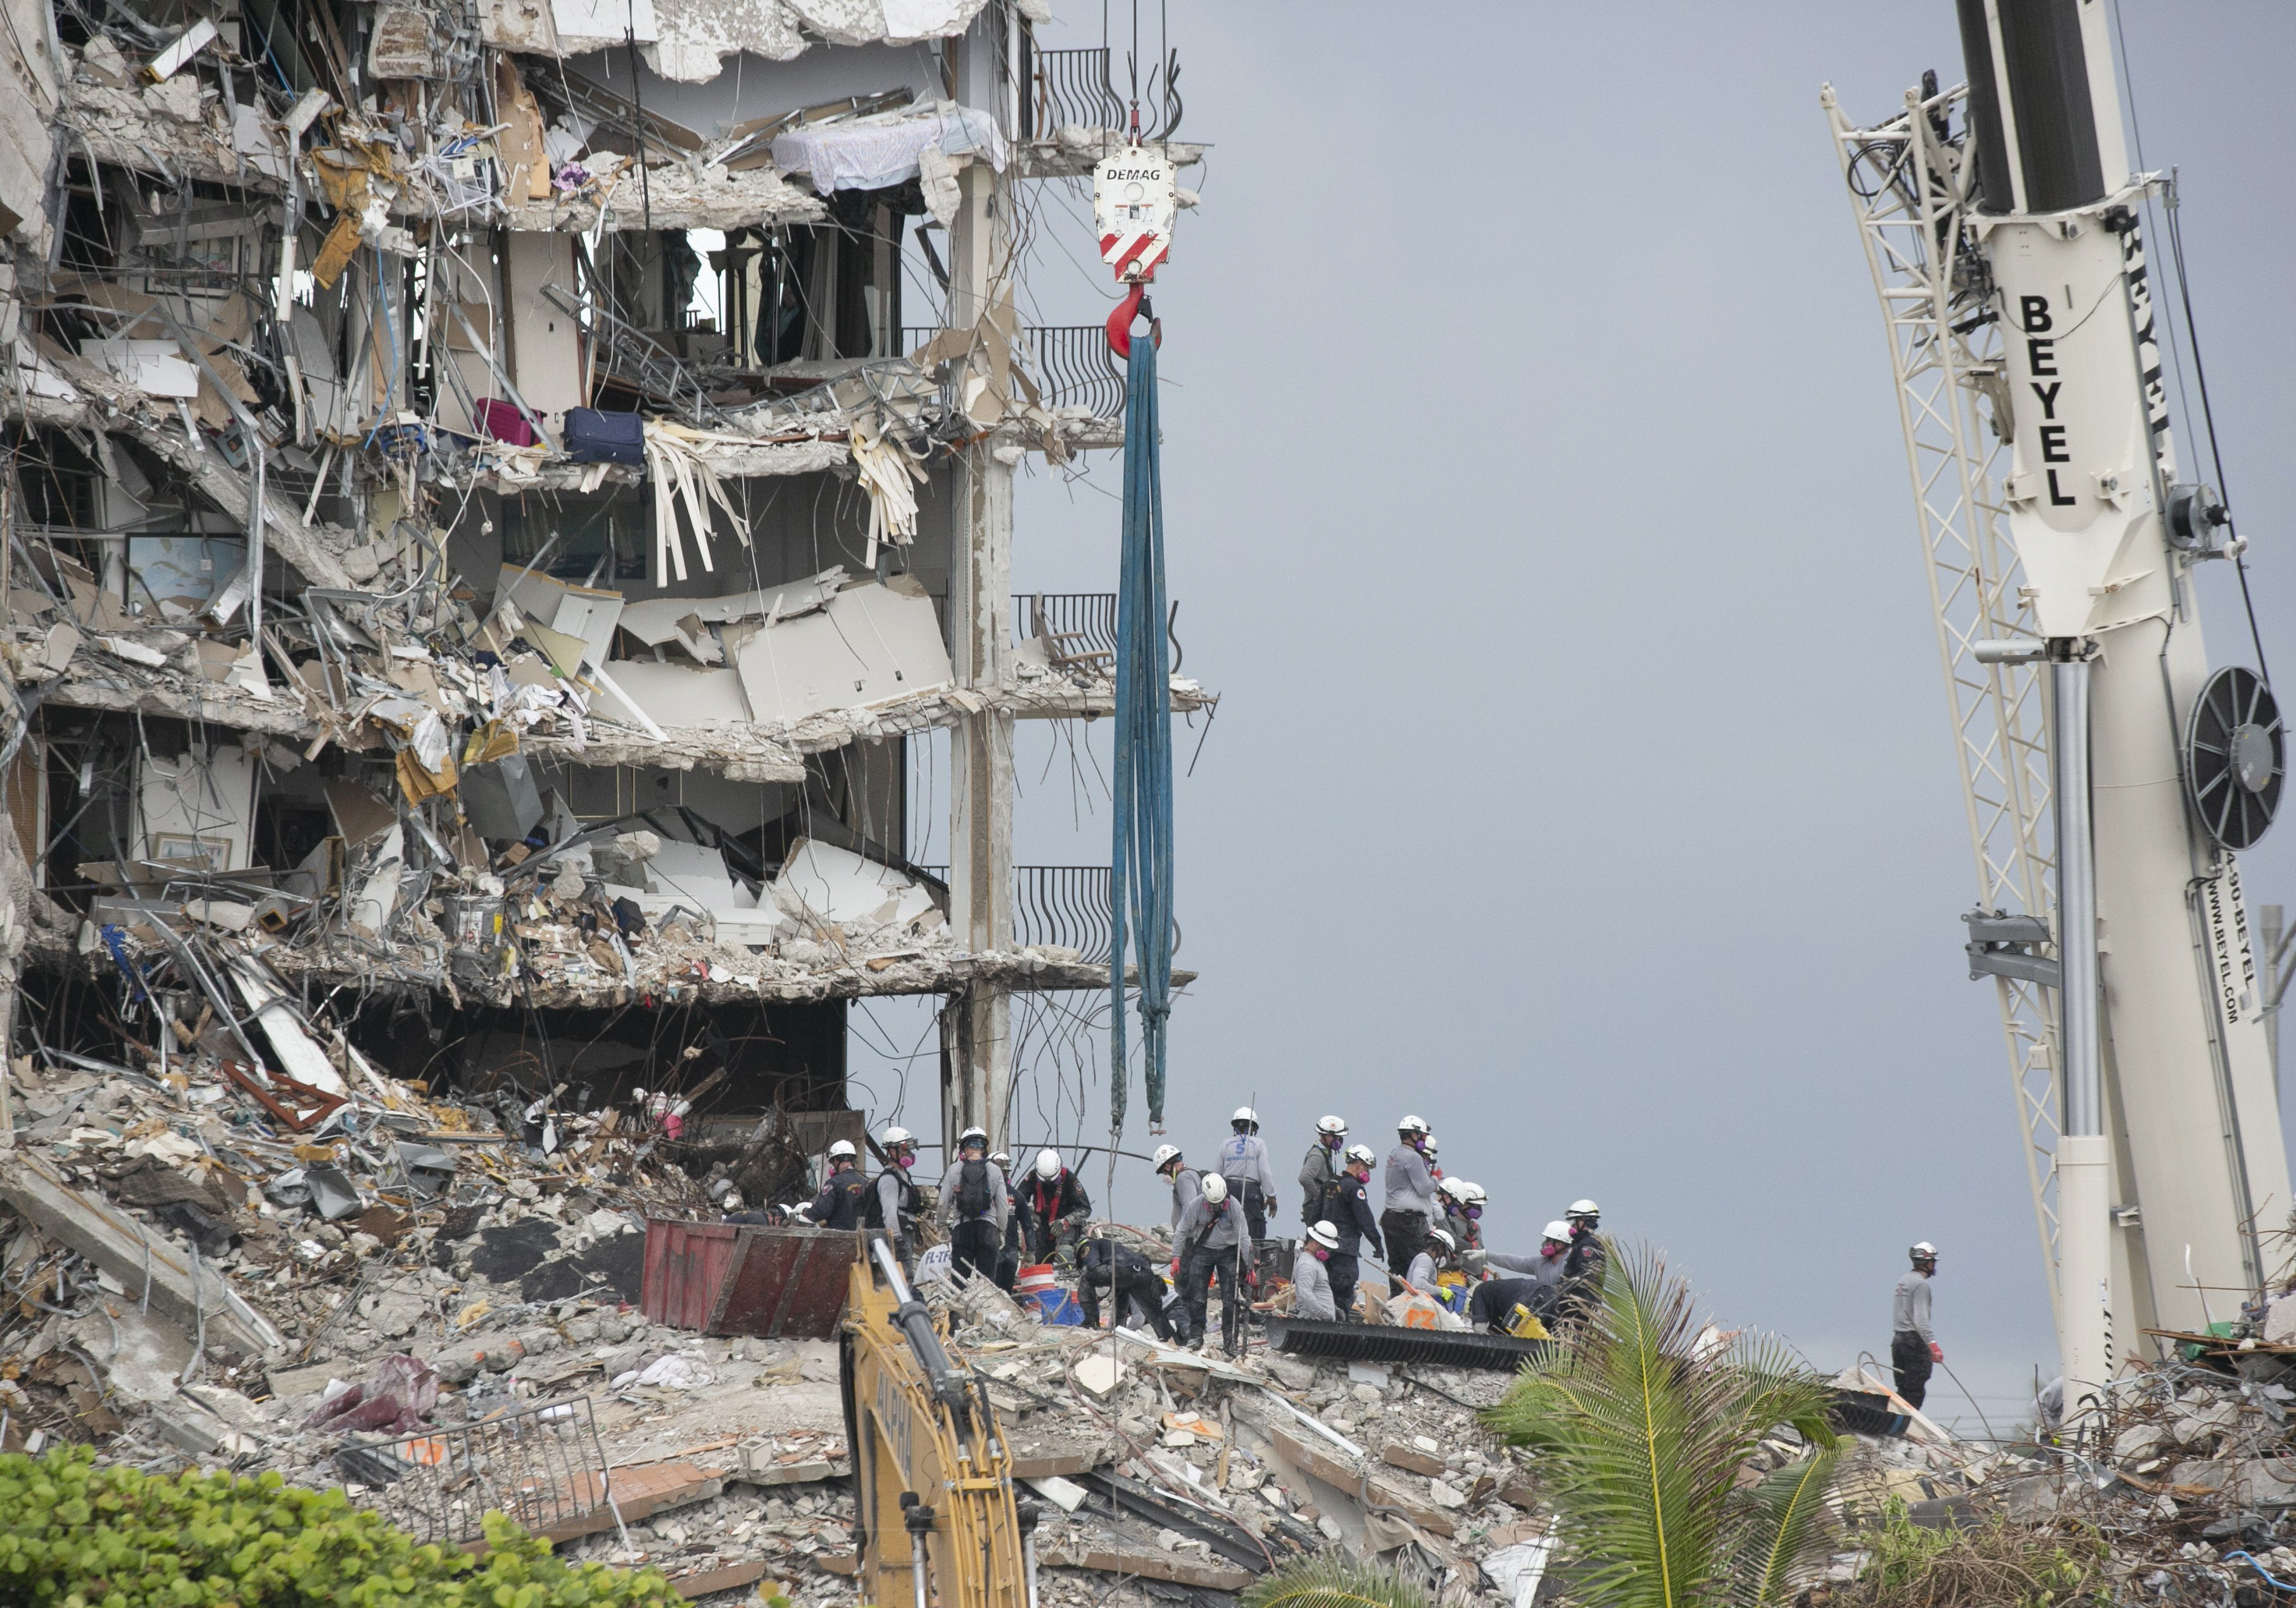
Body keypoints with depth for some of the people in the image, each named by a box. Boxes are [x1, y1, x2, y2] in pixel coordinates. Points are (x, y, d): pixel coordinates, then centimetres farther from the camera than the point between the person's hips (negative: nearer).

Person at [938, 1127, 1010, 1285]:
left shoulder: (954, 1171, 1)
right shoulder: (995, 1171, 2)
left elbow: (944, 1203, 2)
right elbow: (1003, 1205, 3)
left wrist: (942, 1227, 16)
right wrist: (1002, 1231, 13)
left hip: (961, 1227, 0)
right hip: (988, 1228, 0)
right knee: (987, 1279, 3)